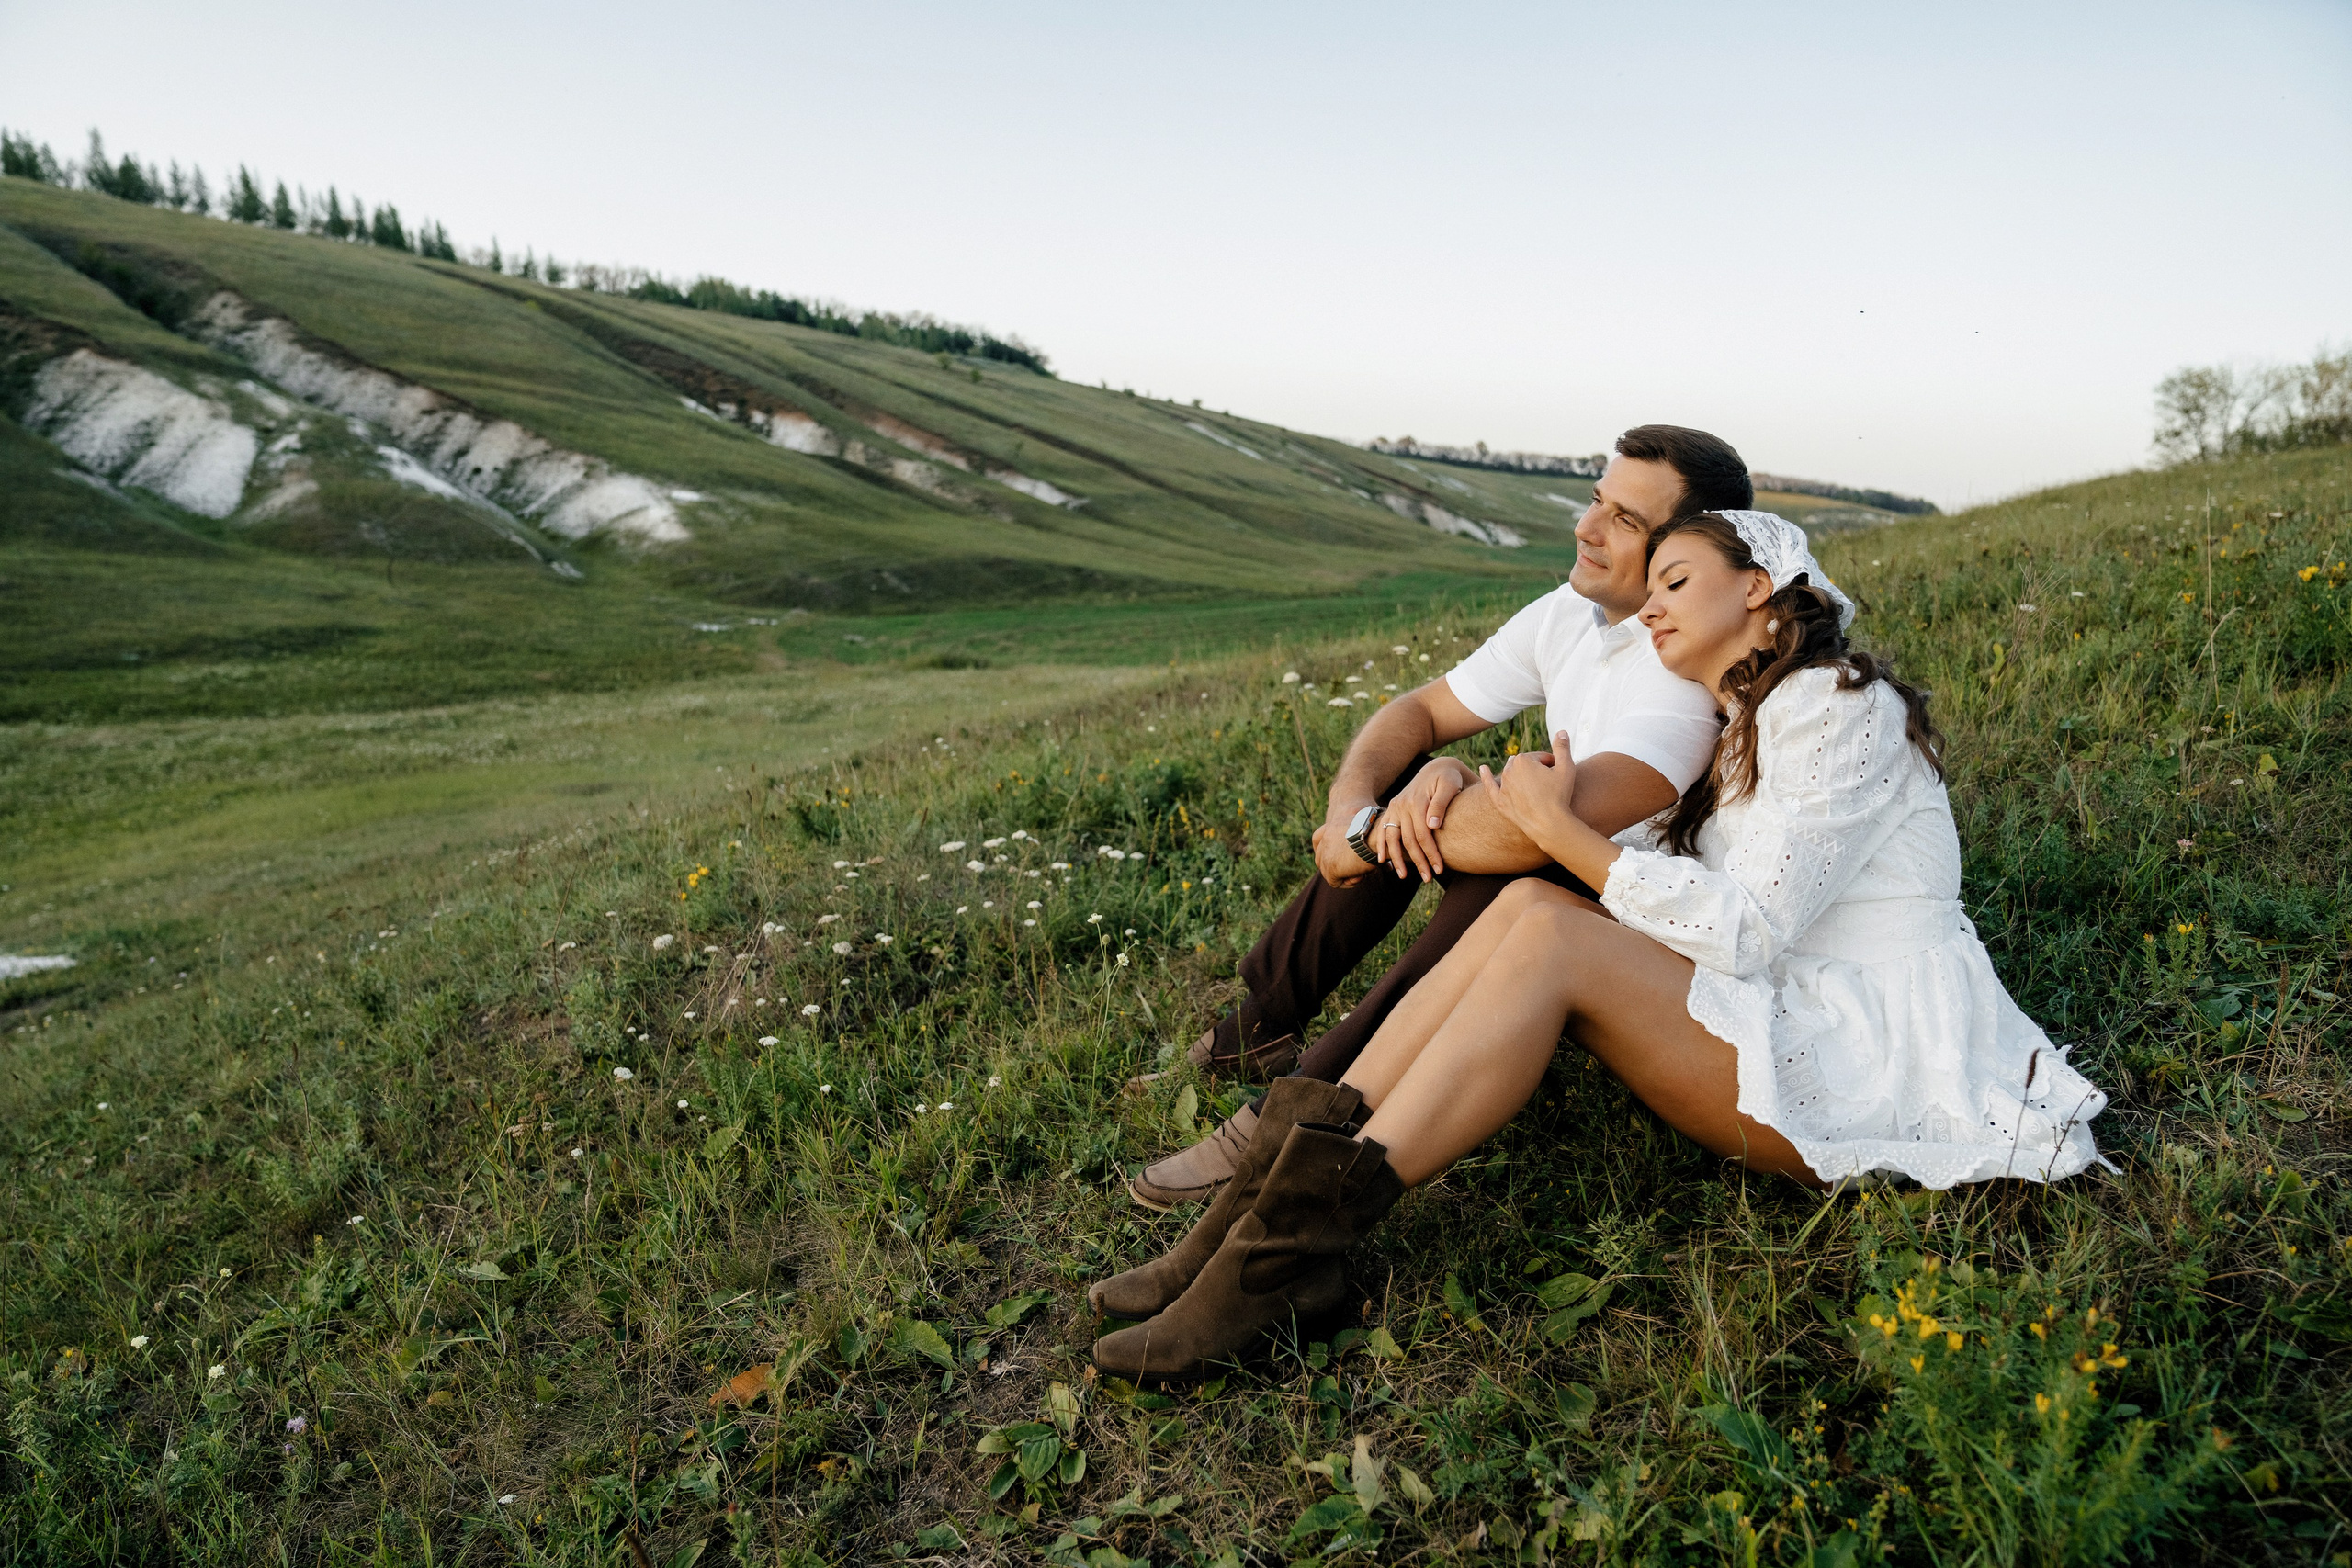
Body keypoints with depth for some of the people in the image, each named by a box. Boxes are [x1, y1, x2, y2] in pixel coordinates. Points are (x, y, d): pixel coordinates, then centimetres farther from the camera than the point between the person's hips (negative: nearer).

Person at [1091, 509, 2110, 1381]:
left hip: (1874, 1069, -8)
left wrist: (1561, 828, -12)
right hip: (1788, 1035, 8)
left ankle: (1290, 1249, -25)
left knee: (1549, 939, -25)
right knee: (1528, 906, -13)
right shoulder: (1740, 737, 20)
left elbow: (1744, 932, -18)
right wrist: (1453, 782, 1)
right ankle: (1286, 1184, -20)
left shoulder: (1836, 704, -8)